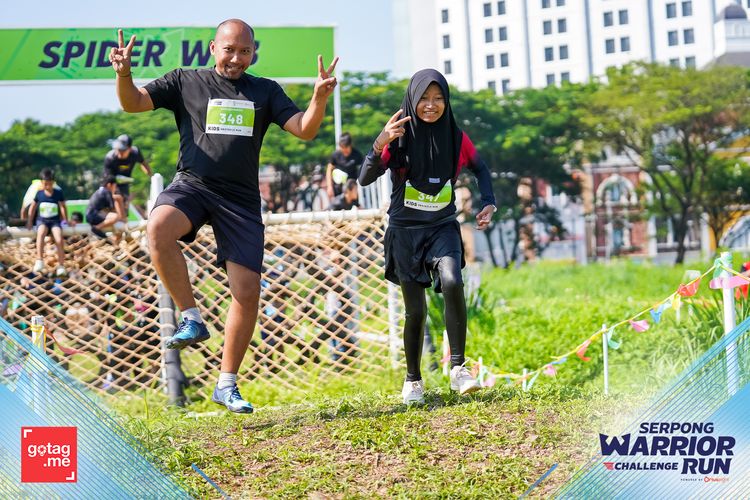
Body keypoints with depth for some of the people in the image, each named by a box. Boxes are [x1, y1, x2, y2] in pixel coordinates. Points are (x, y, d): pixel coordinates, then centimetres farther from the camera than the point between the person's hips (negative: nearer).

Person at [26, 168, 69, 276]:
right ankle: (39, 261, -41)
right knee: (41, 233, -36)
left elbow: (62, 207, 6)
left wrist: (66, 221, 6)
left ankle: (61, 266, -20)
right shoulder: (39, 193, 2)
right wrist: (30, 222, 12)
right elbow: (33, 207, 13)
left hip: (55, 220, 0)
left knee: (59, 240, -27)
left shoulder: (58, 193, 0)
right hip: (42, 220, 0)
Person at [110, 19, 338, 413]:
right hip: (192, 184, -2)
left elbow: (304, 130, 5)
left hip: (241, 199, 2)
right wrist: (123, 73, -18)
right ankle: (191, 318, -20)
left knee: (247, 292, -5)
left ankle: (227, 385, 10)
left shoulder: (265, 91, 13)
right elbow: (132, 103, 3)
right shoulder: (186, 82, 9)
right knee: (158, 228, -36)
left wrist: (319, 99, -15)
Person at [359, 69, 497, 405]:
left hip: (442, 228, 1)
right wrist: (380, 144, -35)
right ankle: (413, 381, 21)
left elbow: (479, 169, 18)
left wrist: (488, 203, 1)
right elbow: (365, 179, -18)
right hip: (405, 231, -1)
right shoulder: (399, 138, -8)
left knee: (452, 283, -27)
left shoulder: (456, 138, -2)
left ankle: (457, 368, -20)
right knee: (416, 311, 1)